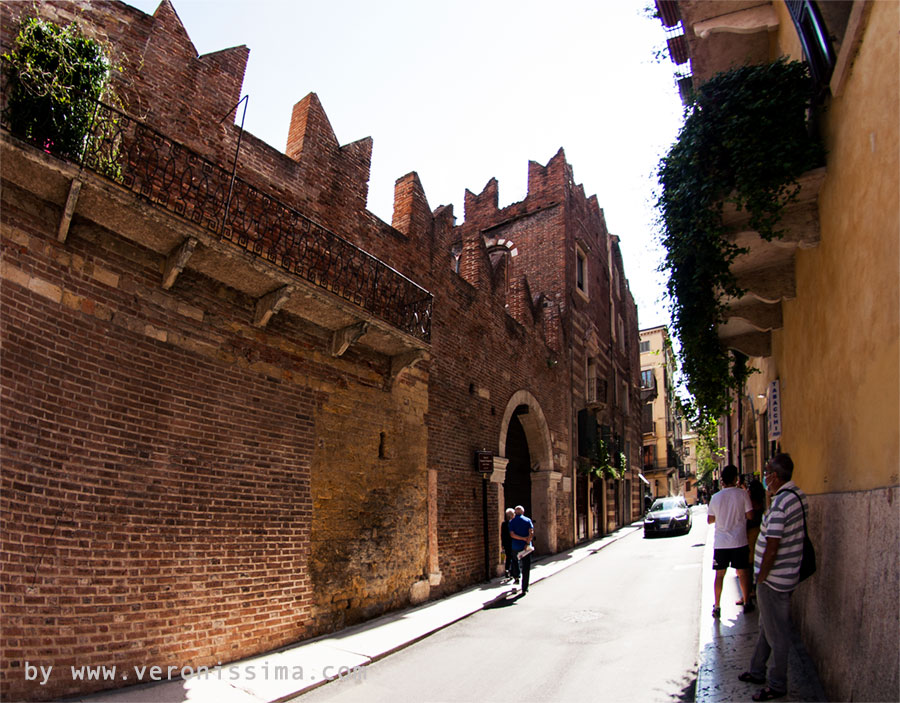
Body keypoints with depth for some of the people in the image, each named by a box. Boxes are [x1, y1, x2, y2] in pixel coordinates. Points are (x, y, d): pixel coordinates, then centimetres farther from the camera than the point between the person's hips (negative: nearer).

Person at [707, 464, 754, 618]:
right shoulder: (742, 494, -7)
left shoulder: (715, 497, 1)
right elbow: (750, 515, -6)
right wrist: (739, 513, 13)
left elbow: (710, 520, 8)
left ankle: (717, 607, 11)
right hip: (739, 541, -2)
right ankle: (747, 603, 21)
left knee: (719, 575, 8)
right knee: (743, 572, 12)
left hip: (720, 542, 2)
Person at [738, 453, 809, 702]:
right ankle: (758, 671, 35)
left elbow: (772, 549, -24)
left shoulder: (780, 503, -26)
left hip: (773, 578, -10)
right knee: (767, 627, 21)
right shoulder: (798, 495, 4)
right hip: (786, 575, 10)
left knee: (776, 634, 5)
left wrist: (760, 579, -15)